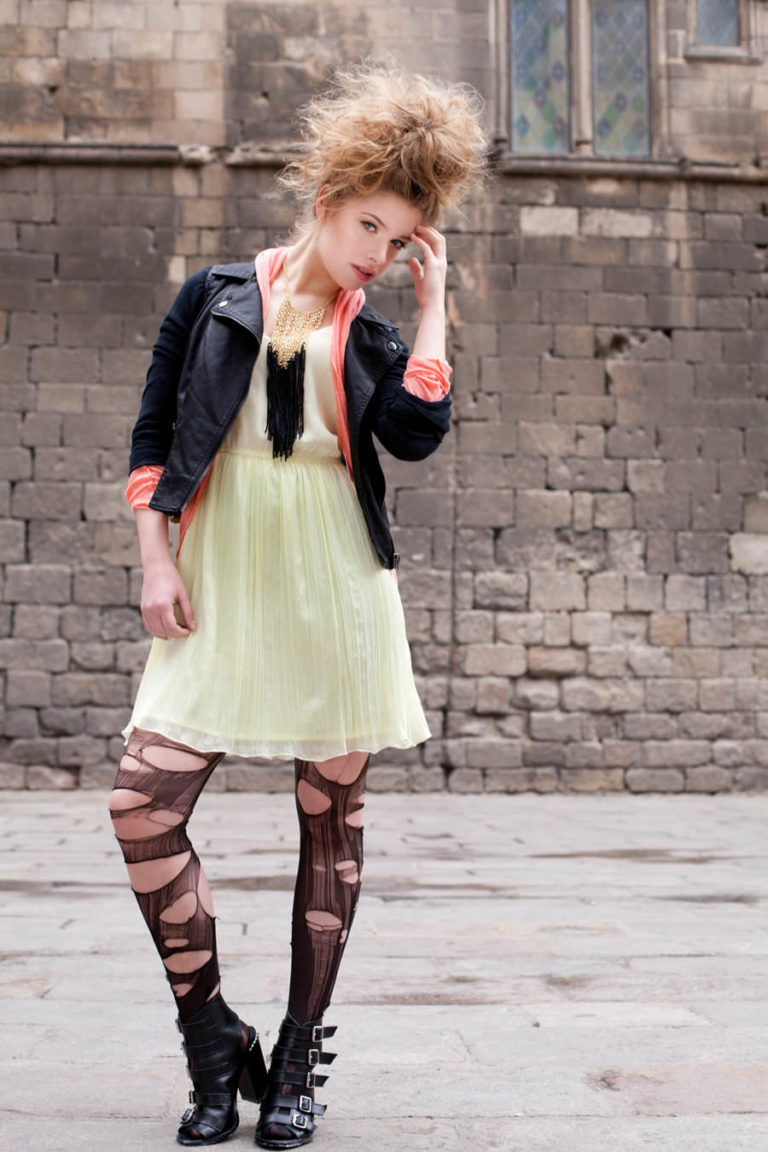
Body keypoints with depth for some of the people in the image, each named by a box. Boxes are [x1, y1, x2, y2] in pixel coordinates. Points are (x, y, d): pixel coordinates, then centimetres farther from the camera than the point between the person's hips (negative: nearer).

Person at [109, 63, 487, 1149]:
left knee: (332, 816, 4)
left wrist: (432, 306, -2)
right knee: (144, 804, -11)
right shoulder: (219, 295, 9)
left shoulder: (375, 338, 11)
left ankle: (299, 1058, 18)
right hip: (221, 589, -1)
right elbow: (153, 435, 7)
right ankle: (214, 1040, 7)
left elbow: (417, 432, -9)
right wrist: (156, 560, -2)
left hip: (337, 591, 1)